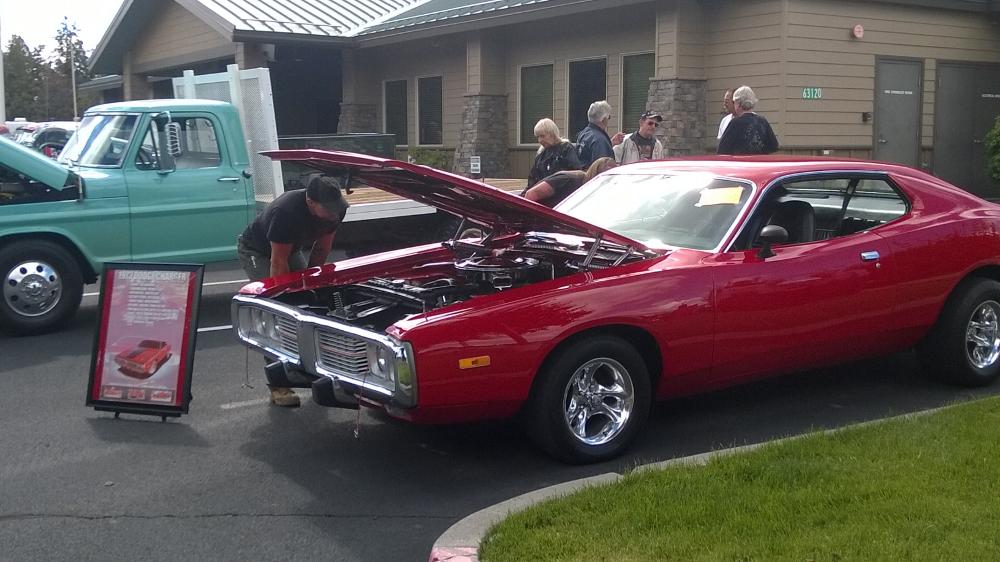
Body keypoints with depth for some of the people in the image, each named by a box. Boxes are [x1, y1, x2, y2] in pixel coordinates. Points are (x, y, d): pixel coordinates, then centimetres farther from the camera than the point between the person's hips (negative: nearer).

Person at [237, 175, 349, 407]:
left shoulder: (335, 211, -22)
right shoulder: (286, 212, -42)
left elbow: (322, 248, -6)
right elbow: (278, 262, -34)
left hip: (292, 248, 7)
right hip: (255, 251, -7)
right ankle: (278, 386, -18)